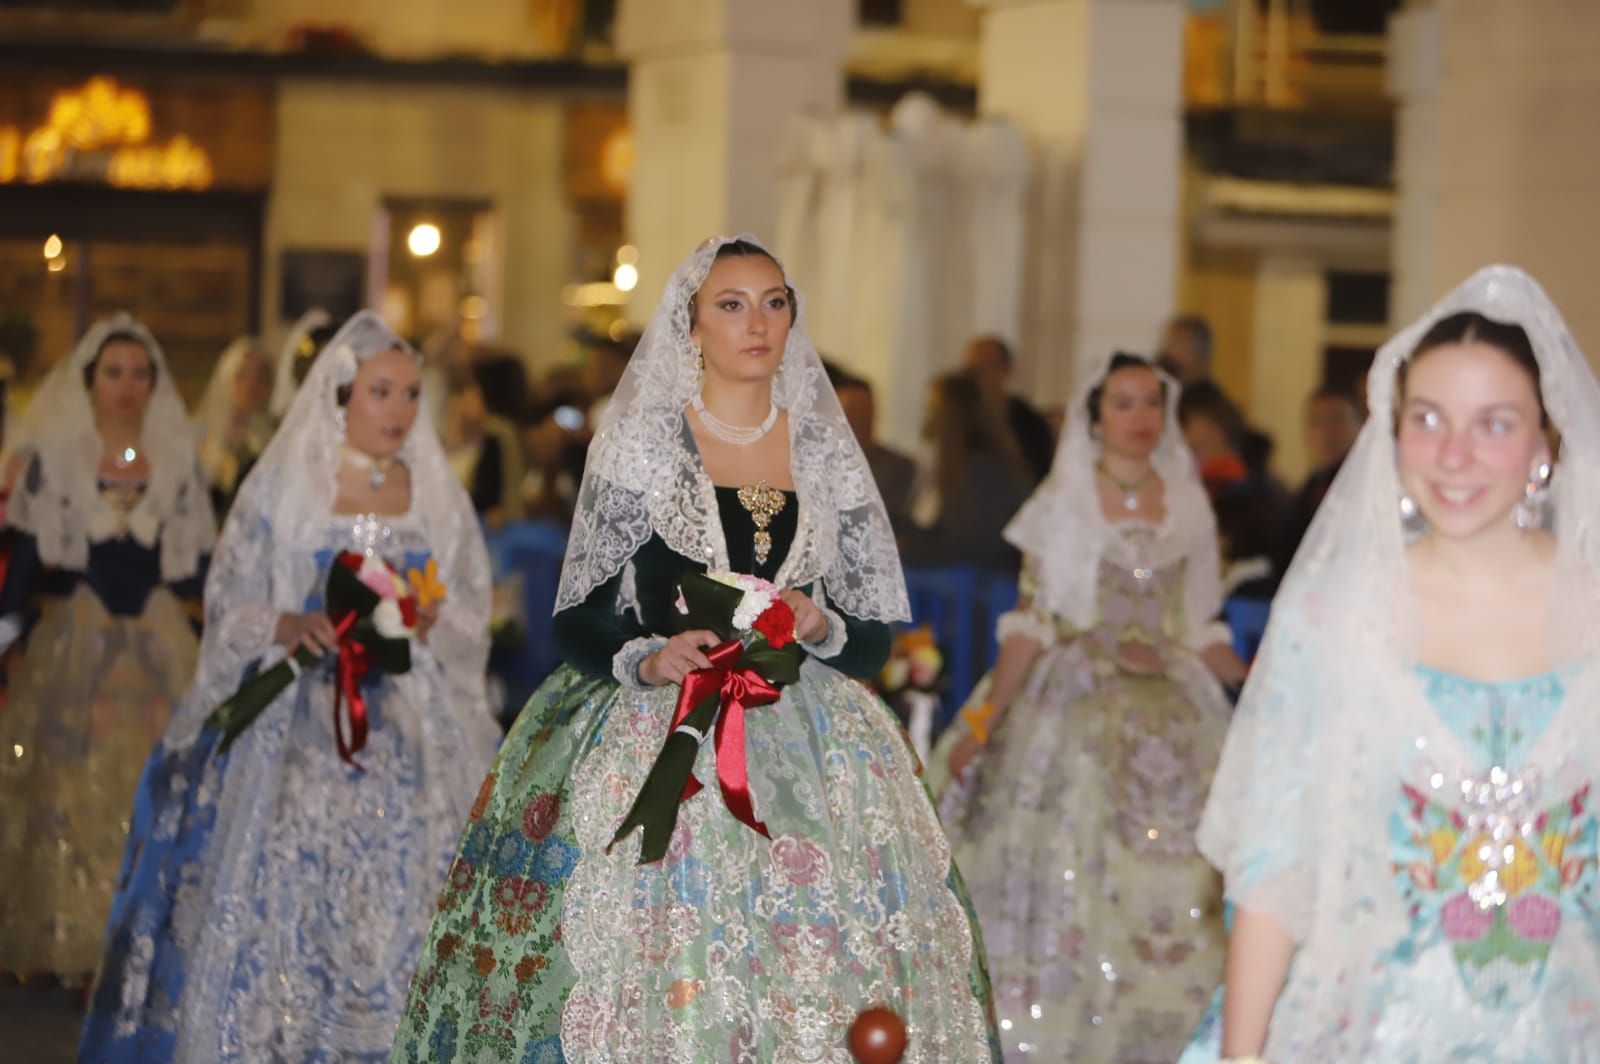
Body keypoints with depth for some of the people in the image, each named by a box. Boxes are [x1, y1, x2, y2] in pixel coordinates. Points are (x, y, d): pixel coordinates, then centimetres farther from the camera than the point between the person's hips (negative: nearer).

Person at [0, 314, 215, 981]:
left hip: (159, 648, 2)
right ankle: (75, 944, 6)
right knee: (73, 794, -1)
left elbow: (198, 565, 10)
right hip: (74, 645, -1)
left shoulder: (177, 461, 7)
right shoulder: (54, 456, 1)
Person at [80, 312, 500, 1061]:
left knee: (399, 904, -6)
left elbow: (474, 614, 10)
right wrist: (294, 626, -17)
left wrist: (430, 621, -11)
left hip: (407, 731, 2)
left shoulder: (438, 498, 10)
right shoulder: (281, 489, 3)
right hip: (297, 731, -2)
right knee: (280, 899, -7)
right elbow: (229, 606, 1)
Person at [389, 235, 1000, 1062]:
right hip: (658, 745, -2)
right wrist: (648, 659, -18)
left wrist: (820, 628, -10)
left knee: (817, 982, -7)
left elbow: (875, 637, 10)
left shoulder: (828, 456, 9)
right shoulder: (638, 445, 2)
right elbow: (577, 624, 0)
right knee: (648, 983, -11)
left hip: (806, 755, 2)